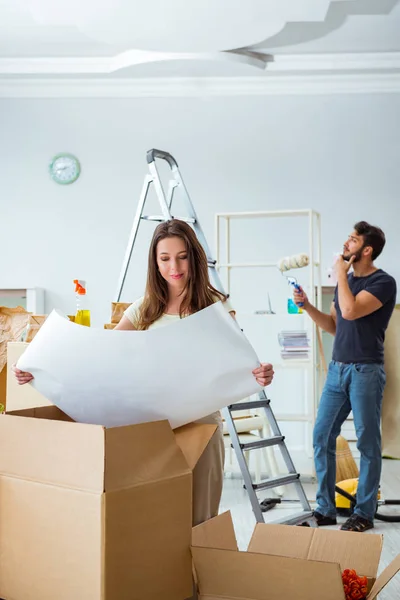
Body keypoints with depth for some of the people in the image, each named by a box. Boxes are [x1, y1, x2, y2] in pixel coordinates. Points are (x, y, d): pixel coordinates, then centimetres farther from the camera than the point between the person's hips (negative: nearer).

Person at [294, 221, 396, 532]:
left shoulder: (383, 282, -9)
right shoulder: (346, 280, 14)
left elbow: (350, 311, -24)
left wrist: (341, 274, -10)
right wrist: (307, 305, 6)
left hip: (366, 372, -7)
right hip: (337, 369, 7)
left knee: (367, 443, 2)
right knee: (322, 437, 5)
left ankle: (364, 513, 13)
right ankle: (325, 509, 15)